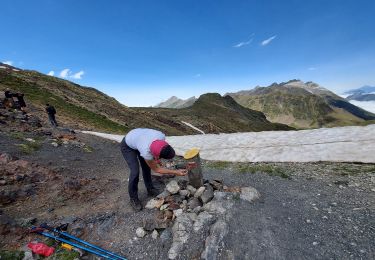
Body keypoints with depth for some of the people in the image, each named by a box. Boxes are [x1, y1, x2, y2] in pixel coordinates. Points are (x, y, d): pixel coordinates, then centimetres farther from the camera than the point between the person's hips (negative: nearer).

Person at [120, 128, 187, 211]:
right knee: (135, 172, -14)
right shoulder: (146, 152, -43)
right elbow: (156, 169, -23)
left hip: (138, 137, 6)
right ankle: (133, 198, 10)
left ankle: (150, 189, 31)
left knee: (146, 167, 9)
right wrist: (175, 172, -26)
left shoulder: (162, 136, -33)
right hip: (127, 146, -5)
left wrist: (156, 159, 0)